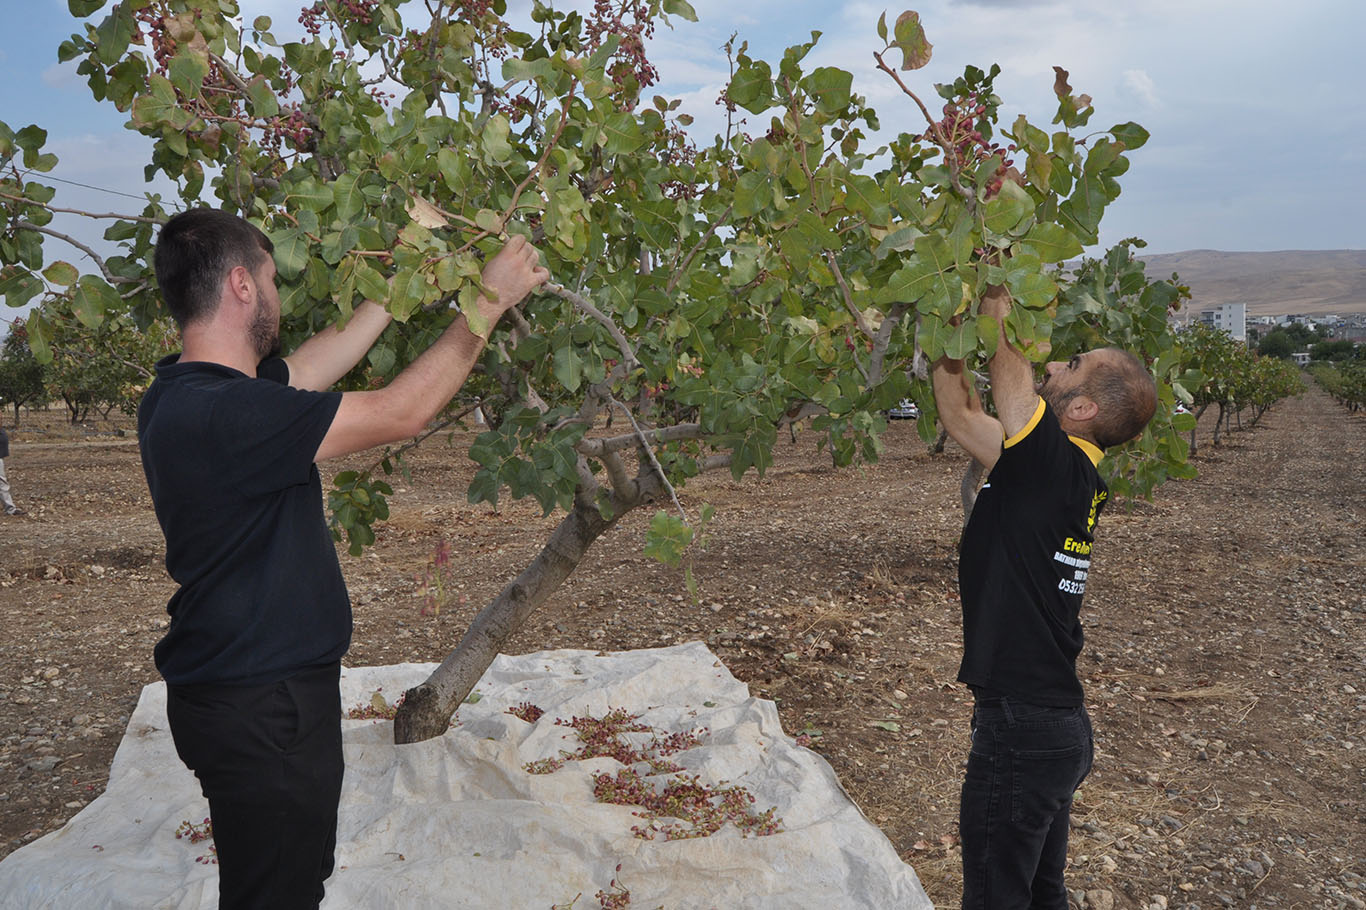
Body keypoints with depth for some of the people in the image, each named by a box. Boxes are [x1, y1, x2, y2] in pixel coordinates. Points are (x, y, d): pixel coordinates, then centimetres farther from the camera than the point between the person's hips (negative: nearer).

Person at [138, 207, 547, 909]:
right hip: (259, 712, -9)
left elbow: (321, 358, 10)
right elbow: (401, 412, -24)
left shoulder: (181, 391, 3)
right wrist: (487, 302, -14)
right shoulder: (221, 414, -28)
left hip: (251, 688, 10)